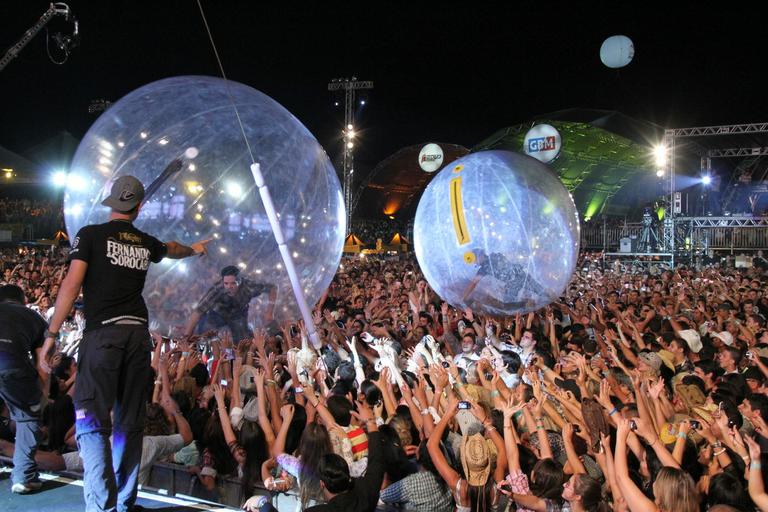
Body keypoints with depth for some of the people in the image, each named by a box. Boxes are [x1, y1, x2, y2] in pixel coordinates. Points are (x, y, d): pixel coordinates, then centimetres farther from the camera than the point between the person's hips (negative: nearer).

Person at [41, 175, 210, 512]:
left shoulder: (90, 235, 1)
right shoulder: (145, 243, 15)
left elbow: (71, 285, -6)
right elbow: (172, 249, 38)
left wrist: (50, 336, -4)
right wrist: (194, 249, 61)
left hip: (103, 333, -4)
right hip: (138, 333, 4)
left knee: (91, 421, -6)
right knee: (130, 421, 12)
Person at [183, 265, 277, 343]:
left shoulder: (248, 287, -37)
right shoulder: (216, 290, -40)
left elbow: (273, 288, -24)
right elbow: (197, 312, -40)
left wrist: (270, 311, -31)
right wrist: (186, 336, -42)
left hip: (238, 316, 1)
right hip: (217, 314, -1)